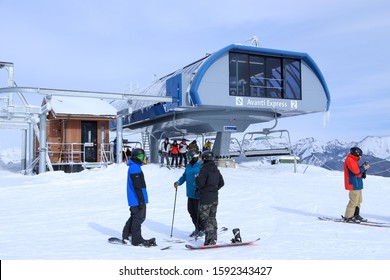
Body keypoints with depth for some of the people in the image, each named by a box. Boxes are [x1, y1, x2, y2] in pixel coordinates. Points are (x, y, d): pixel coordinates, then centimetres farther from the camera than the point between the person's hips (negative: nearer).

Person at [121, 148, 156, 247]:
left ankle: (126, 236, 25)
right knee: (138, 218, -2)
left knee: (134, 217, 18)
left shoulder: (134, 167, 16)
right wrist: (141, 200, -22)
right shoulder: (135, 168, -17)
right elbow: (137, 186, -22)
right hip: (137, 199, -10)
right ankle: (137, 240, 5)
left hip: (134, 199, 10)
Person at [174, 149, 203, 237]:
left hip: (198, 194, -8)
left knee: (199, 212, -1)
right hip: (190, 193, 8)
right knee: (191, 211, 12)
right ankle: (197, 229, 26)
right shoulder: (188, 166, 14)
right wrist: (178, 182, 6)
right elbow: (184, 176, 21)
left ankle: (203, 229, 16)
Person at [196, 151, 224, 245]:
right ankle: (213, 238, 18)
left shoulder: (204, 169, -15)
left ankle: (210, 239, -8)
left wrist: (196, 178, 1)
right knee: (212, 218, 15)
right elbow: (221, 183, 14)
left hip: (205, 198, -7)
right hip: (215, 198, 7)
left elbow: (200, 184, -18)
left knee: (205, 218, -2)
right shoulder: (216, 169, 8)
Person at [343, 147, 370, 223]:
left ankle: (356, 215, 23)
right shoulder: (349, 160, -13)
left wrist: (363, 167, 4)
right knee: (354, 201, -10)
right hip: (354, 184, -11)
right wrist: (363, 168, -10)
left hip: (357, 184, 11)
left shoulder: (353, 160, 20)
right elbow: (355, 171, -21)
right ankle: (348, 217, -5)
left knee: (358, 200, 15)